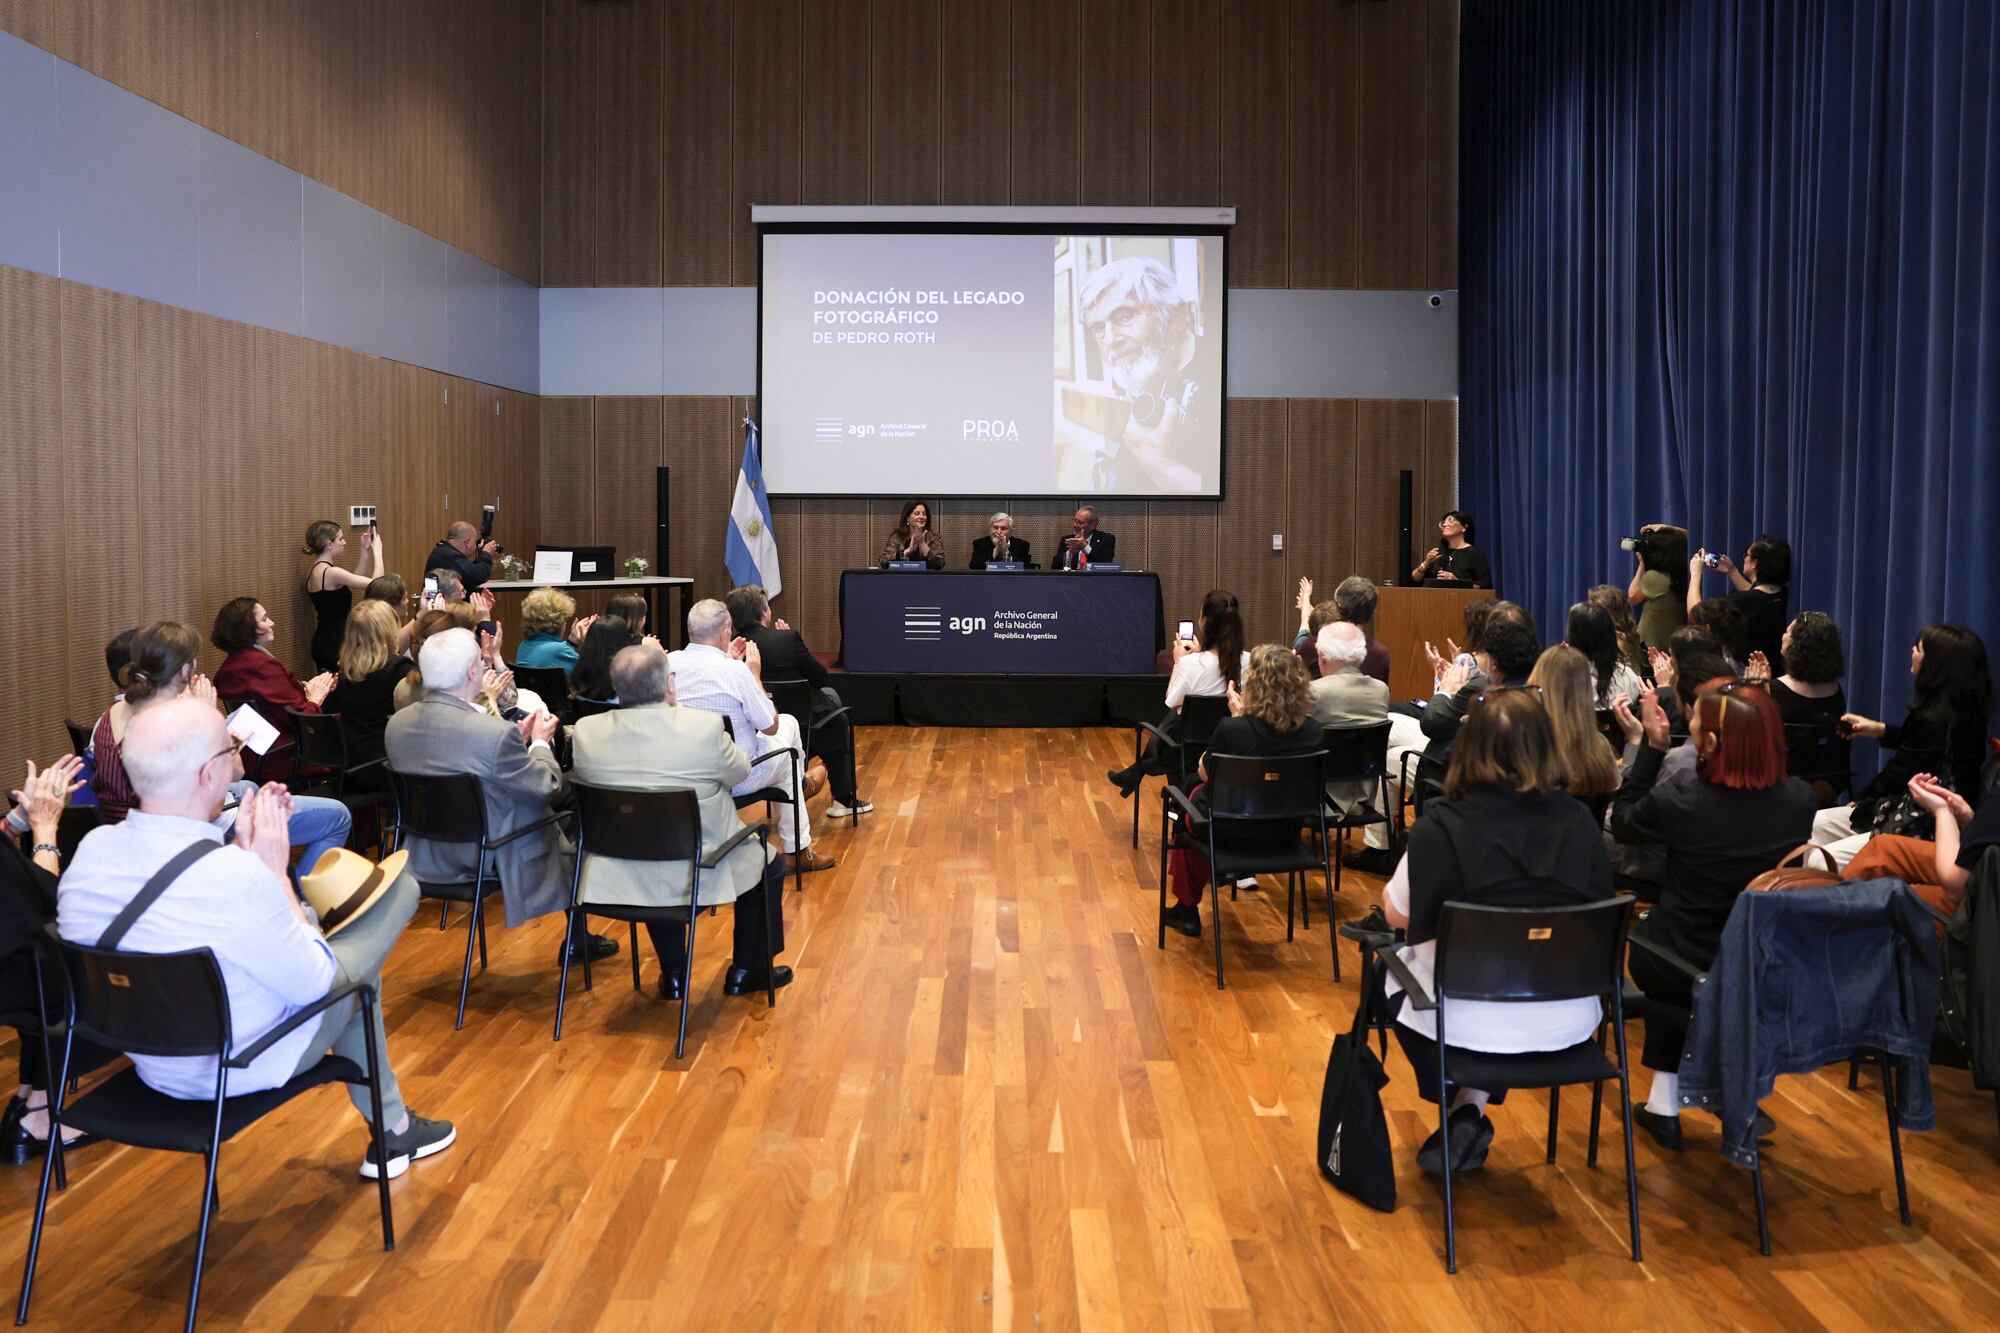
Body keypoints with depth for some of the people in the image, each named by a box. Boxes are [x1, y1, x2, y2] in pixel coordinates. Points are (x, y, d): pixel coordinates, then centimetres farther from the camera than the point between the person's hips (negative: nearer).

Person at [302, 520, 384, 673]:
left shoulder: (314, 571, 10)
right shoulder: (331, 572, -19)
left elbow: (354, 582, 16)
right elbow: (375, 584, -18)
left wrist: (366, 551, 12)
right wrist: (377, 551, -7)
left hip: (324, 643, 10)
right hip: (335, 646, -10)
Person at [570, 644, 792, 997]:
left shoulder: (585, 730, -12)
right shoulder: (705, 726, -21)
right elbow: (739, 772, -3)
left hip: (619, 877, 4)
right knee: (769, 863, 26)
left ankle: (672, 974, 40)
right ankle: (748, 972, 33)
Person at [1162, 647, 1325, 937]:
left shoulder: (1232, 729, -27)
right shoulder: (1311, 731, -13)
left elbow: (1204, 773, -7)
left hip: (1236, 834, -5)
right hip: (1286, 833, 5)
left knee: (1195, 794, 28)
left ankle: (1187, 907, 39)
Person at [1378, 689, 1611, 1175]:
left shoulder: (1441, 825, -18)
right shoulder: (1579, 822, -8)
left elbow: (1397, 913, -5)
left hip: (1469, 1024, -3)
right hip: (1568, 1023, 3)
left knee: (1392, 970, 27)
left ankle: (1462, 1115, 32)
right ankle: (1475, 1103, 26)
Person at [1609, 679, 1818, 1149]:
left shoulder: (1677, 804, -25)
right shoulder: (1801, 801, -14)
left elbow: (1621, 820, -2)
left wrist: (1653, 746, -3)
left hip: (1687, 973, -3)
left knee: (1647, 932, 31)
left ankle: (1665, 1103, 30)